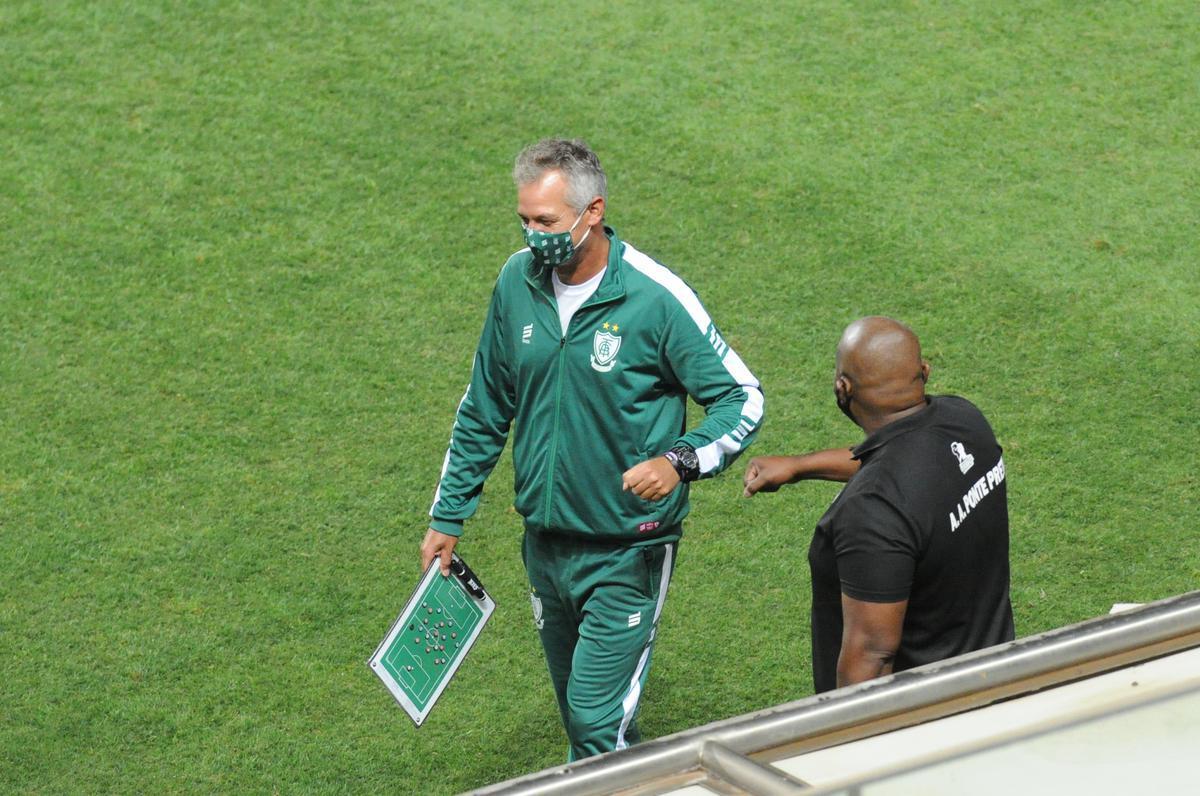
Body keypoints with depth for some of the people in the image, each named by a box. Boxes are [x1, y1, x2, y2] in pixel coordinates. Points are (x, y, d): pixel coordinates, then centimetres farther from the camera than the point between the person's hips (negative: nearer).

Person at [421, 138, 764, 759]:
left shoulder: (655, 298, -18)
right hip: (545, 541, 6)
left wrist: (680, 461, -29)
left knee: (596, 714, -7)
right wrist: (448, 515, 12)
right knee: (578, 706, 18)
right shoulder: (518, 280, -2)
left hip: (627, 550, -6)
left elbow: (742, 399, -11)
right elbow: (484, 409, 11)